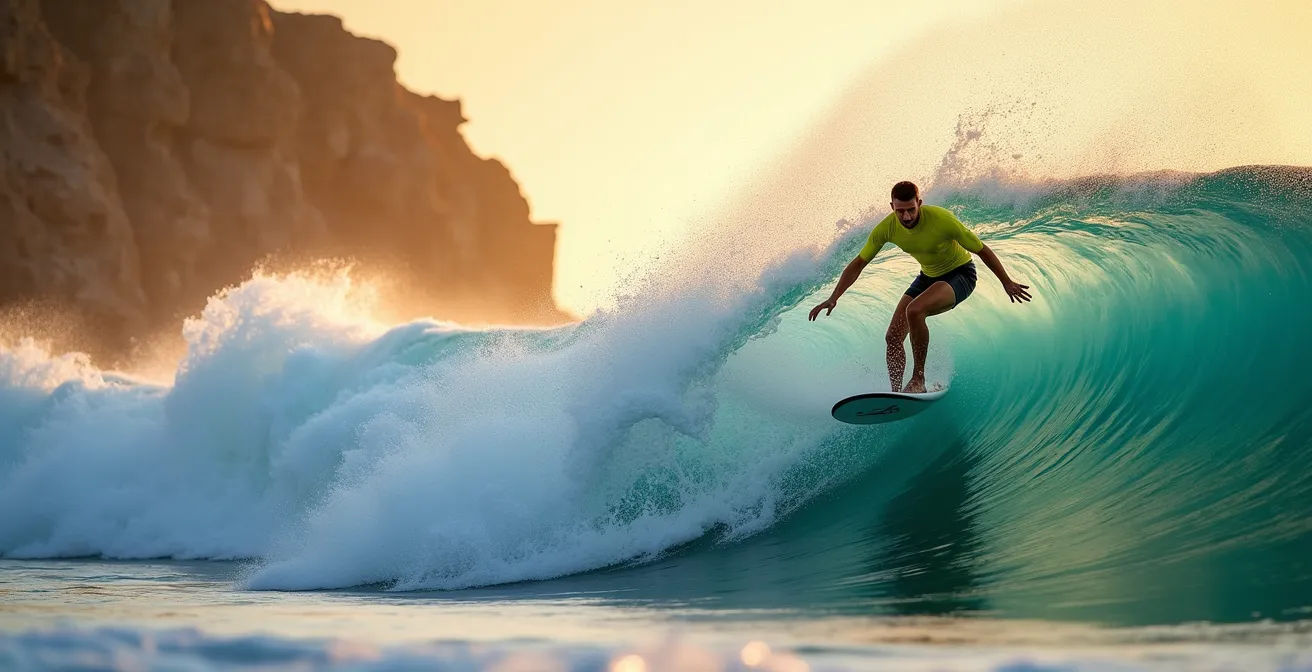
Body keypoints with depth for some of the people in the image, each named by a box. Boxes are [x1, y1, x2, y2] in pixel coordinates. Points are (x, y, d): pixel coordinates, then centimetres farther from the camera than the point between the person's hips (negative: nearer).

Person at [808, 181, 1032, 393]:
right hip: (928, 277, 6)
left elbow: (982, 250, -19)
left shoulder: (942, 219, -32)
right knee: (893, 338, -5)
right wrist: (833, 298, -13)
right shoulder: (887, 228, -18)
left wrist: (1007, 283, -11)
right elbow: (858, 263, -7)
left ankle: (918, 379, -21)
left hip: (960, 274, -6)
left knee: (914, 310, -33)